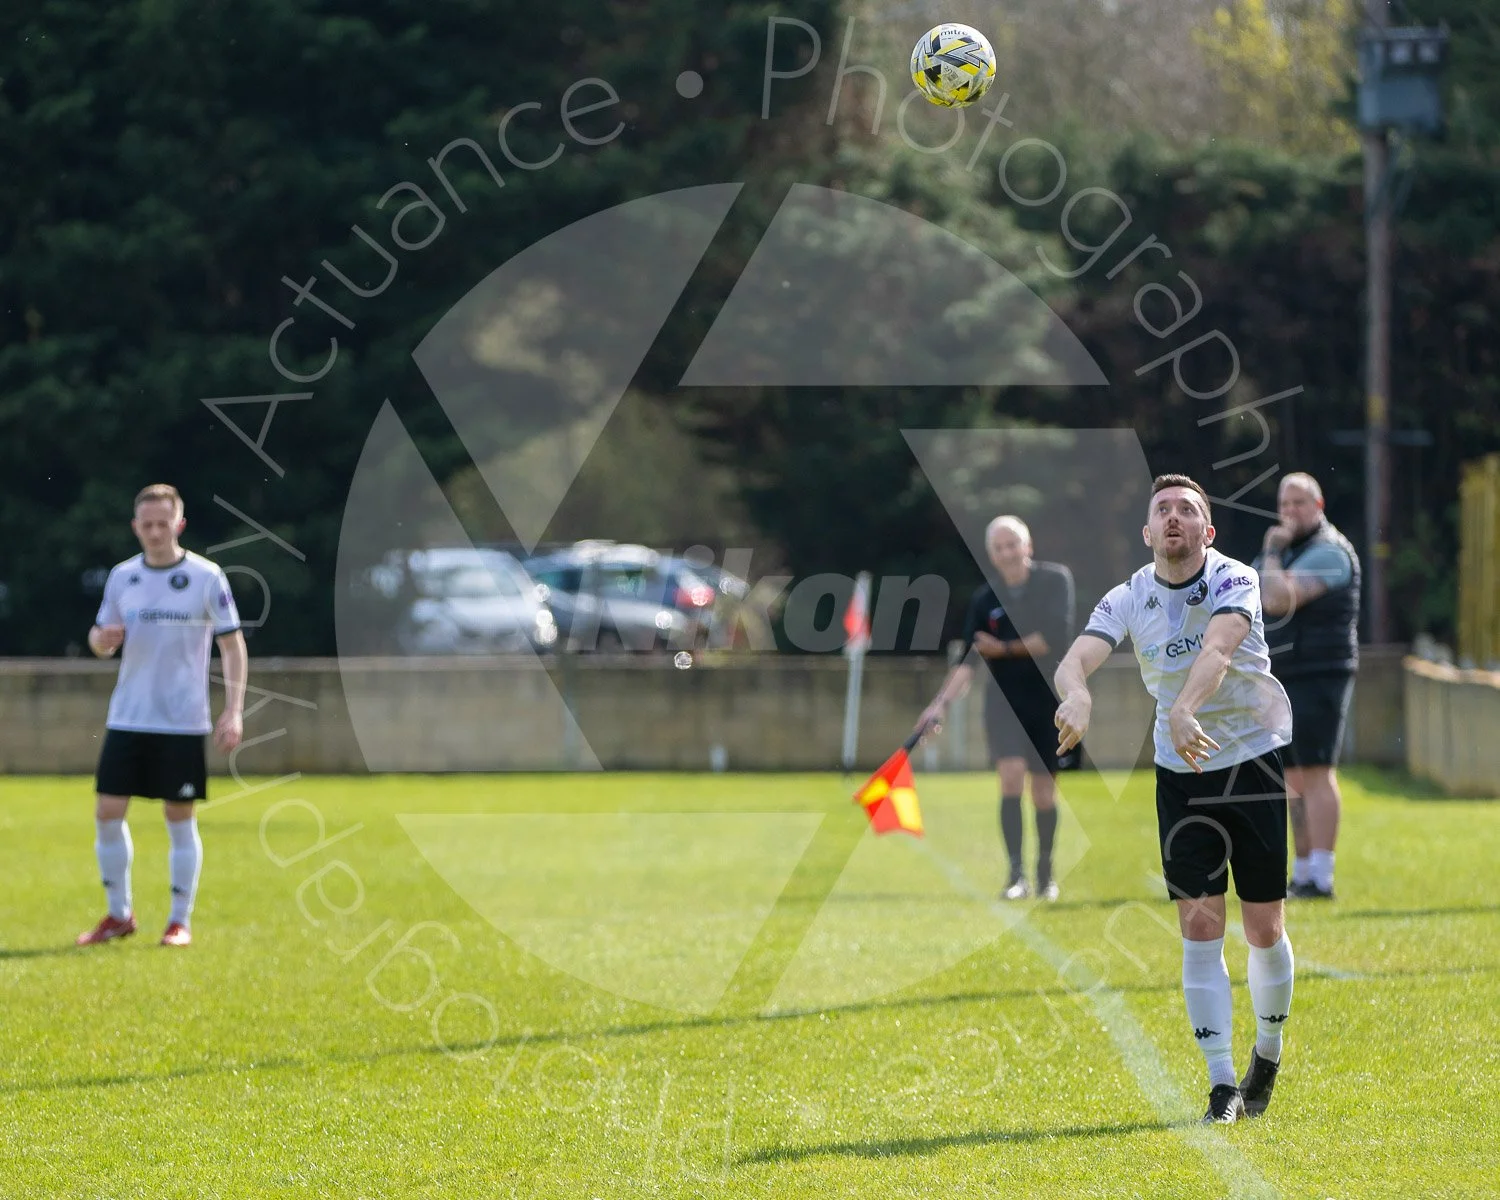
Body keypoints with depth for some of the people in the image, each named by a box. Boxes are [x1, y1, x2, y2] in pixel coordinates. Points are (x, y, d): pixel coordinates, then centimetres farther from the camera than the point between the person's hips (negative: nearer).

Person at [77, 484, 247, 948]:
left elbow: (233, 646, -3)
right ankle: (119, 915, 14)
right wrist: (101, 638, -10)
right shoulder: (122, 577, 7)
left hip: (182, 722, -4)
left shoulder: (206, 577, -5)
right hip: (126, 719, 4)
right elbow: (102, 640, 16)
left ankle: (181, 921, 10)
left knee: (179, 818, 0)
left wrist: (234, 710, -12)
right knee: (107, 813, 0)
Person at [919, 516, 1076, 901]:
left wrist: (1006, 648, -12)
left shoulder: (1055, 580, -5)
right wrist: (943, 702, -16)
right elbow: (968, 660, -4)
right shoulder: (985, 600, -1)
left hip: (1050, 699, 0)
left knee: (1044, 789, 6)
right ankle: (1017, 874, -19)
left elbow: (1057, 635, -15)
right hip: (1004, 699, 0)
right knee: (1011, 776, -17)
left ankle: (1045, 875, 22)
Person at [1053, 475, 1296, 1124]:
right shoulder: (1129, 599, -5)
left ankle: (1268, 1054, 26)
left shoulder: (1235, 582, -15)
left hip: (1259, 762, -2)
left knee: (1265, 928, 2)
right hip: (1181, 775, 2)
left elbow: (1216, 650, -34)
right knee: (1200, 926, -6)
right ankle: (1222, 1083, -3)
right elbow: (1075, 659, -21)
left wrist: (1185, 708, -53)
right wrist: (1077, 693, -45)